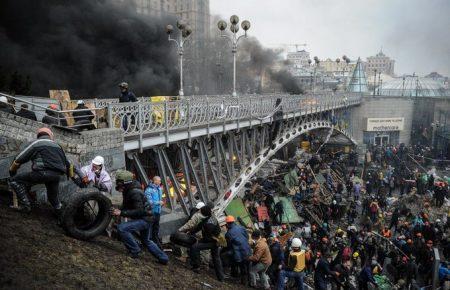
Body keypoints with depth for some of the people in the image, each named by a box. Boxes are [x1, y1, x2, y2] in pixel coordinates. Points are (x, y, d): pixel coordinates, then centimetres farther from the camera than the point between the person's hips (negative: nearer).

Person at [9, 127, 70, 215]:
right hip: (56, 176, 5)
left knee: (15, 180, 13)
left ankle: (26, 206, 8)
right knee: (52, 196, 33)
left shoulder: (35, 143, 12)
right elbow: (67, 164, 30)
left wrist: (12, 172, 29)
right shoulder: (57, 145, 26)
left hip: (42, 172, -5)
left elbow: (18, 161, 11)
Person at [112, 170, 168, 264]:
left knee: (121, 228, -22)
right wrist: (118, 211, -4)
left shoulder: (135, 192, -25)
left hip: (144, 219, -10)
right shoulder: (128, 190, 5)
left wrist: (121, 213, -29)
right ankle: (163, 258, 36)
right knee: (146, 241, 25)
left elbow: (139, 211, -29)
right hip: (144, 218, 10)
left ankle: (135, 251, -9)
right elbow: (126, 206, 16)